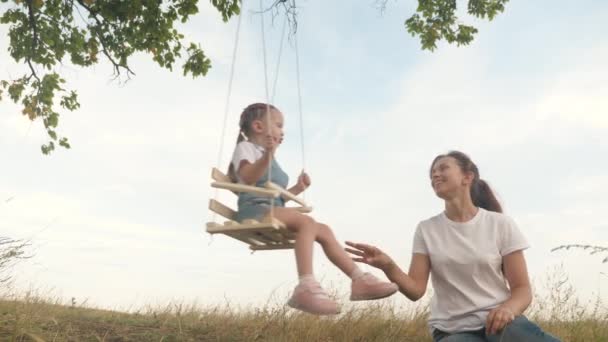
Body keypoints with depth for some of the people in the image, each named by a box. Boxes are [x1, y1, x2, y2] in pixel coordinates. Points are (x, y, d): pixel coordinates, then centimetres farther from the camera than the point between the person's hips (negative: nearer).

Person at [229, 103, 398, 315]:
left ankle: (359, 279, -4)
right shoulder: (246, 147, 5)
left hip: (272, 210, 9)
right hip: (255, 210, -9)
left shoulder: (269, 159, 32)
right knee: (307, 222, -31)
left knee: (323, 230, -2)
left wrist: (296, 189, 20)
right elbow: (248, 179, -17)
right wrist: (267, 155, -31)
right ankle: (306, 288, -46)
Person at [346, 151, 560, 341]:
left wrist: (507, 308, -24)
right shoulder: (427, 230, 5)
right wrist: (388, 266, -23)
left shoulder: (500, 224, 1)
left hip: (497, 320, 0)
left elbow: (522, 289, 1)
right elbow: (416, 290, -2)